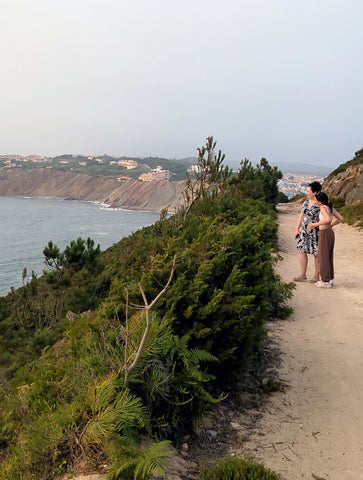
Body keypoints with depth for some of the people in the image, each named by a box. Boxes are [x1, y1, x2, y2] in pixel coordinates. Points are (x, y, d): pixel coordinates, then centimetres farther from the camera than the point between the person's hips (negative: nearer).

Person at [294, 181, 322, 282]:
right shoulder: (307, 201, 8)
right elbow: (301, 215, 12)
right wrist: (297, 229, 8)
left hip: (316, 232, -7)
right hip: (305, 231, 7)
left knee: (316, 254, 3)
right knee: (302, 251, 3)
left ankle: (316, 275, 17)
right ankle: (302, 275, 9)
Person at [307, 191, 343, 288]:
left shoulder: (323, 207, -14)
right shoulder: (331, 208, 9)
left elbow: (328, 219, -29)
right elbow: (341, 218, 13)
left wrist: (315, 224, -21)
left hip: (324, 234, -8)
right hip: (330, 233, 8)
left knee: (323, 258, 0)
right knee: (328, 257, 17)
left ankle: (326, 282, 5)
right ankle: (329, 279, 24)